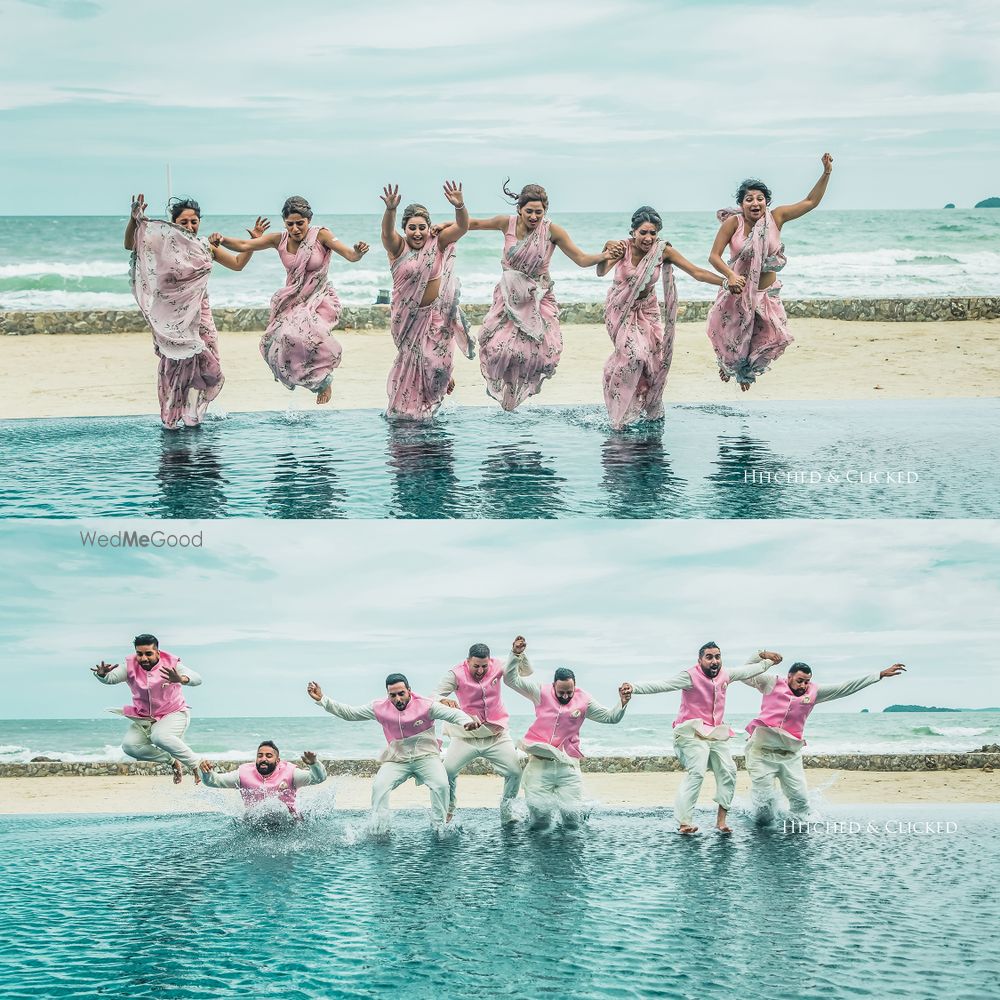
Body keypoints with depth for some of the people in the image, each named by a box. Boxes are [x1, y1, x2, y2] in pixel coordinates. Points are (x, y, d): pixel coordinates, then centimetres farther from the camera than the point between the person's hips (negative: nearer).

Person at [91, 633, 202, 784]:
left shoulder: (170, 665, -15)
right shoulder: (130, 666, -5)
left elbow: (196, 679, -29)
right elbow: (110, 678, -19)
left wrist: (181, 679, -53)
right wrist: (102, 674, -45)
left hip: (173, 714, -5)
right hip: (144, 719, 5)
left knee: (159, 736, -35)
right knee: (129, 745, -19)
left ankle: (195, 764, -18)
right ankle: (172, 762, -4)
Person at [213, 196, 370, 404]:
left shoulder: (320, 235, -13)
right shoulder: (279, 240, -4)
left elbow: (350, 256, -20)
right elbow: (243, 245, -10)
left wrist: (358, 252, -44)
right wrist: (222, 240, -29)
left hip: (320, 299, -4)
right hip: (293, 301, 4)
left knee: (306, 332, -32)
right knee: (274, 341, -13)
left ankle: (325, 380, -6)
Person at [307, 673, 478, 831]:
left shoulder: (425, 706, -14)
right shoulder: (379, 708, -5)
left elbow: (453, 714, -18)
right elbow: (348, 713, 2)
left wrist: (467, 721, -42)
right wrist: (322, 700, -6)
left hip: (426, 756, -2)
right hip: (396, 760, 2)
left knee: (441, 785, -27)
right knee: (379, 786, -23)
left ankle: (440, 828, -10)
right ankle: (378, 830, -12)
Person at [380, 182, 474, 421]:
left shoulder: (438, 244, -7)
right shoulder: (398, 247, -10)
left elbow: (462, 227, -20)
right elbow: (387, 232, -30)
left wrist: (459, 206, -41)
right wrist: (390, 210, -51)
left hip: (435, 314, 0)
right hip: (407, 316, 1)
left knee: (435, 360, -1)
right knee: (409, 360, 13)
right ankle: (404, 409, 31)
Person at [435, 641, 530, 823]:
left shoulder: (497, 666, -6)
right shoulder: (456, 674, -13)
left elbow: (527, 671, -7)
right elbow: (435, 695, -16)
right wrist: (444, 701, -40)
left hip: (497, 735, 2)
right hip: (466, 736, -2)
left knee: (515, 772, -7)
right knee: (448, 770, -14)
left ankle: (507, 811, 16)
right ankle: (448, 810, 10)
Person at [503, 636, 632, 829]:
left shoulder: (583, 700, 2)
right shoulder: (542, 693, -1)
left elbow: (610, 717, 5)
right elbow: (511, 679, -5)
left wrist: (622, 703, -14)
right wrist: (516, 654, -18)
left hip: (568, 765, 1)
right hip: (540, 763, -1)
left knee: (573, 820, 0)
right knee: (538, 820, -3)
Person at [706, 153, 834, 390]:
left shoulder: (776, 218, -9)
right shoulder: (733, 222, -17)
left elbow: (810, 202, -5)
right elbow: (714, 256, -17)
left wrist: (826, 173, -15)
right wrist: (730, 275, -35)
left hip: (767, 294, 2)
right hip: (738, 292, -2)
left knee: (771, 337, 3)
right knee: (731, 338, 12)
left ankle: (745, 371, 34)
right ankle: (727, 364, 50)